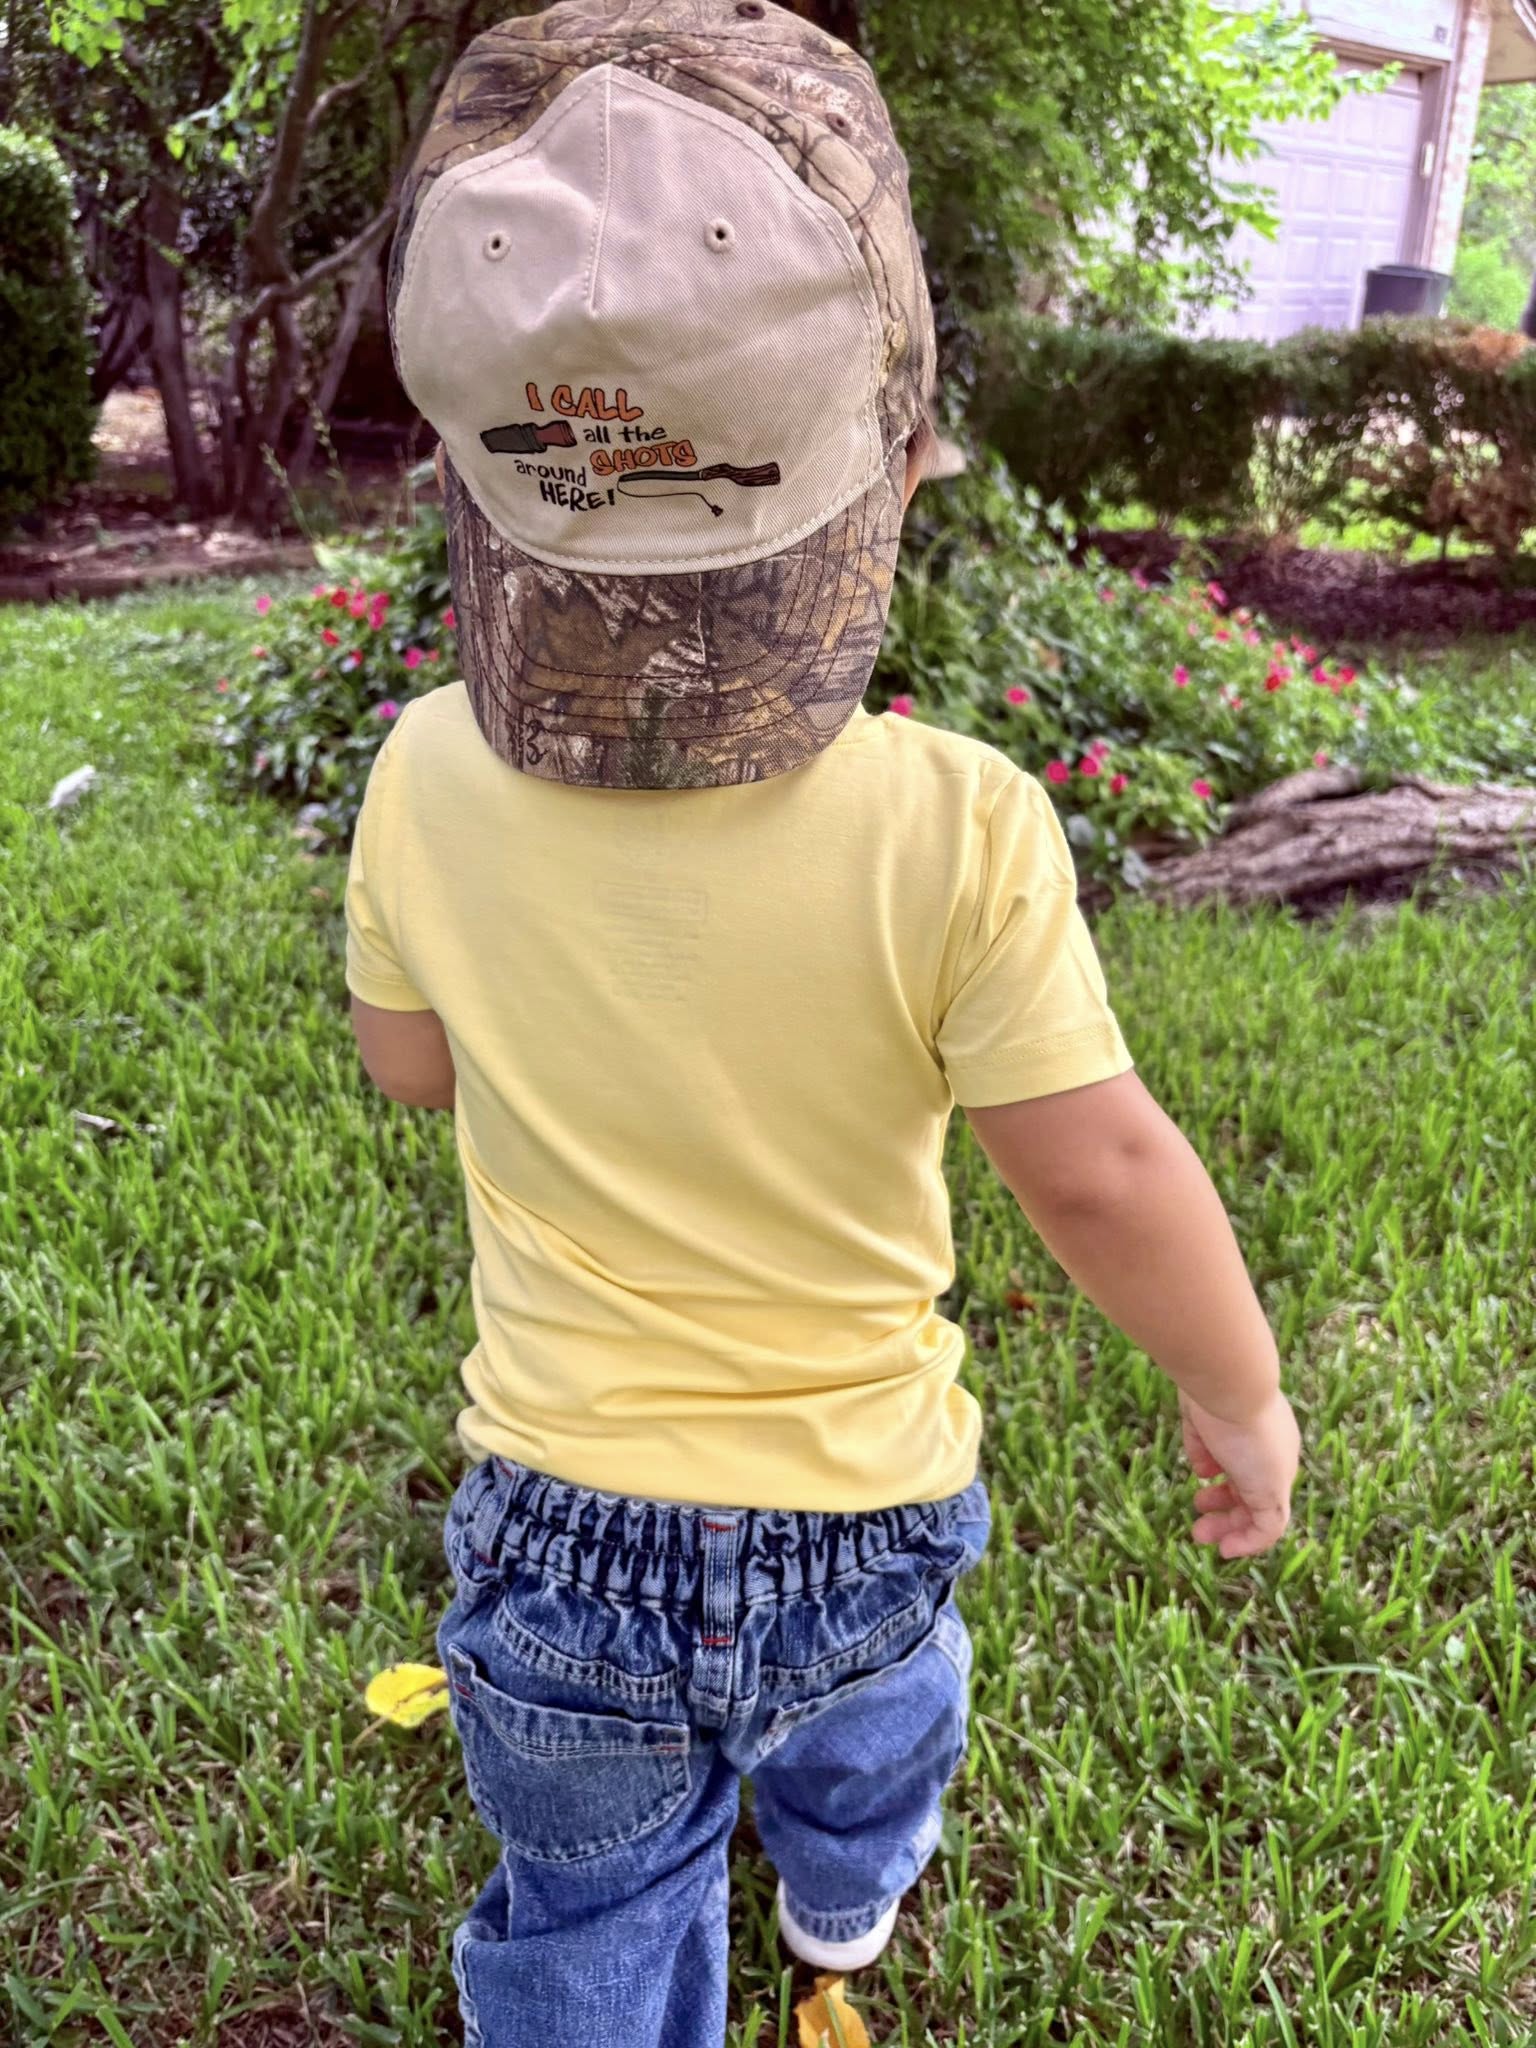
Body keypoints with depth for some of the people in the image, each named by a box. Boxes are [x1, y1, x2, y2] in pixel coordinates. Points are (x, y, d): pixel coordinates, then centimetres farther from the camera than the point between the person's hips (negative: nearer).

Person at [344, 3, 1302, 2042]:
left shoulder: (431, 784, -19)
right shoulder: (955, 831, -28)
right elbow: (1100, 1175, -20)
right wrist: (1241, 1393, -3)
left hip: (562, 1527, 0)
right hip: (868, 1502, 1)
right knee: (869, 1678, 36)